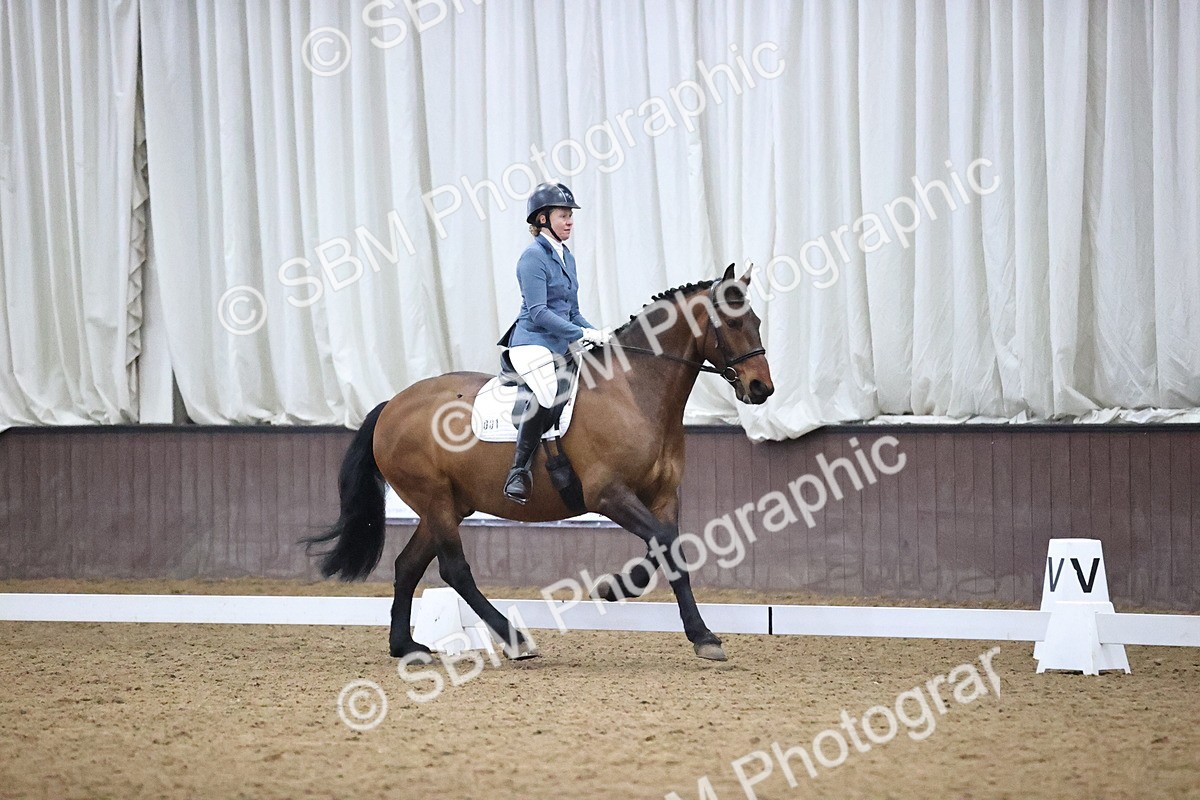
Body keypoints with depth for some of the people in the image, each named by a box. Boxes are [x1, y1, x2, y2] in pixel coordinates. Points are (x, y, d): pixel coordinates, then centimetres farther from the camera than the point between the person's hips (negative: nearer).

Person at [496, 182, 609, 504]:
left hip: (559, 345, 10)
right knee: (545, 396, -32)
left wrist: (597, 334, 7)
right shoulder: (533, 257, -9)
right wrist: (582, 333, -20)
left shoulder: (566, 257, 18)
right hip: (532, 342, -10)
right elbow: (538, 311, -17)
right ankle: (518, 474, -30)